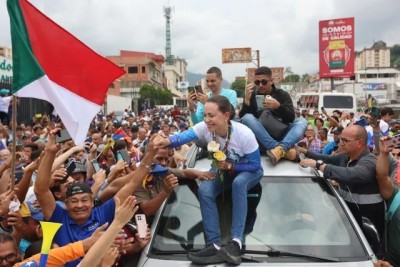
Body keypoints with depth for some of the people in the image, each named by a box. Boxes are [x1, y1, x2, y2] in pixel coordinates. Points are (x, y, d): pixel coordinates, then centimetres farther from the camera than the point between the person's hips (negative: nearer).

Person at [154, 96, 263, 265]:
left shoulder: (244, 134, -32)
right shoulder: (205, 127, -24)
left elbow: (255, 165, -23)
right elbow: (186, 135, -42)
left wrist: (230, 166, -34)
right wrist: (168, 141, -62)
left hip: (249, 171, -3)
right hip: (223, 169, 4)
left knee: (238, 183, -38)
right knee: (204, 190, -25)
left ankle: (236, 242, -38)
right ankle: (215, 245, -23)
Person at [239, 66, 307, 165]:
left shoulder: (282, 94, 8)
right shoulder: (252, 95, 7)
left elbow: (291, 118, -6)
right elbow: (242, 118, -4)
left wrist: (278, 106, -23)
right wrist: (246, 100, -19)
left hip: (281, 137, 1)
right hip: (262, 141, -1)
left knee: (302, 121, -19)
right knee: (247, 118, -25)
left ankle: (280, 149, -44)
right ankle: (284, 150, -36)